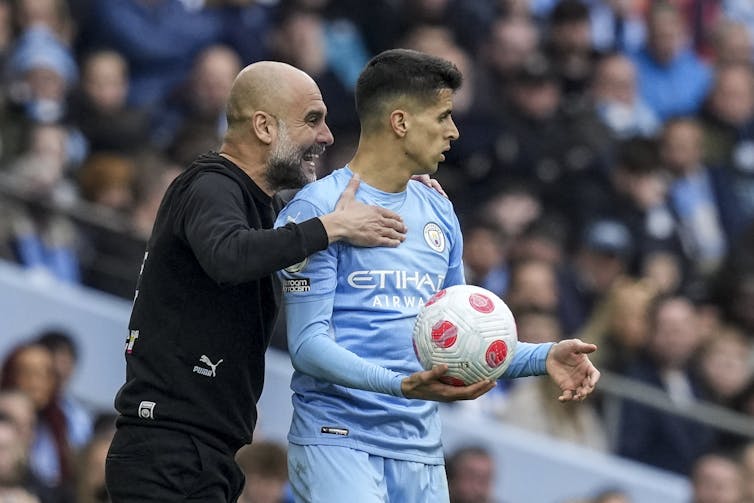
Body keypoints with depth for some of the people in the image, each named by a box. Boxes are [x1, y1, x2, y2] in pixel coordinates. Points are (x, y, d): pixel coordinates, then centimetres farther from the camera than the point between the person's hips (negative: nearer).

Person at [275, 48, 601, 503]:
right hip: (338, 442, -7)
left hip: (421, 452, 7)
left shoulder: (439, 213, 16)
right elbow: (309, 343, -13)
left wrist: (542, 357, 6)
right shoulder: (318, 209, -7)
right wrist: (402, 385, -27)